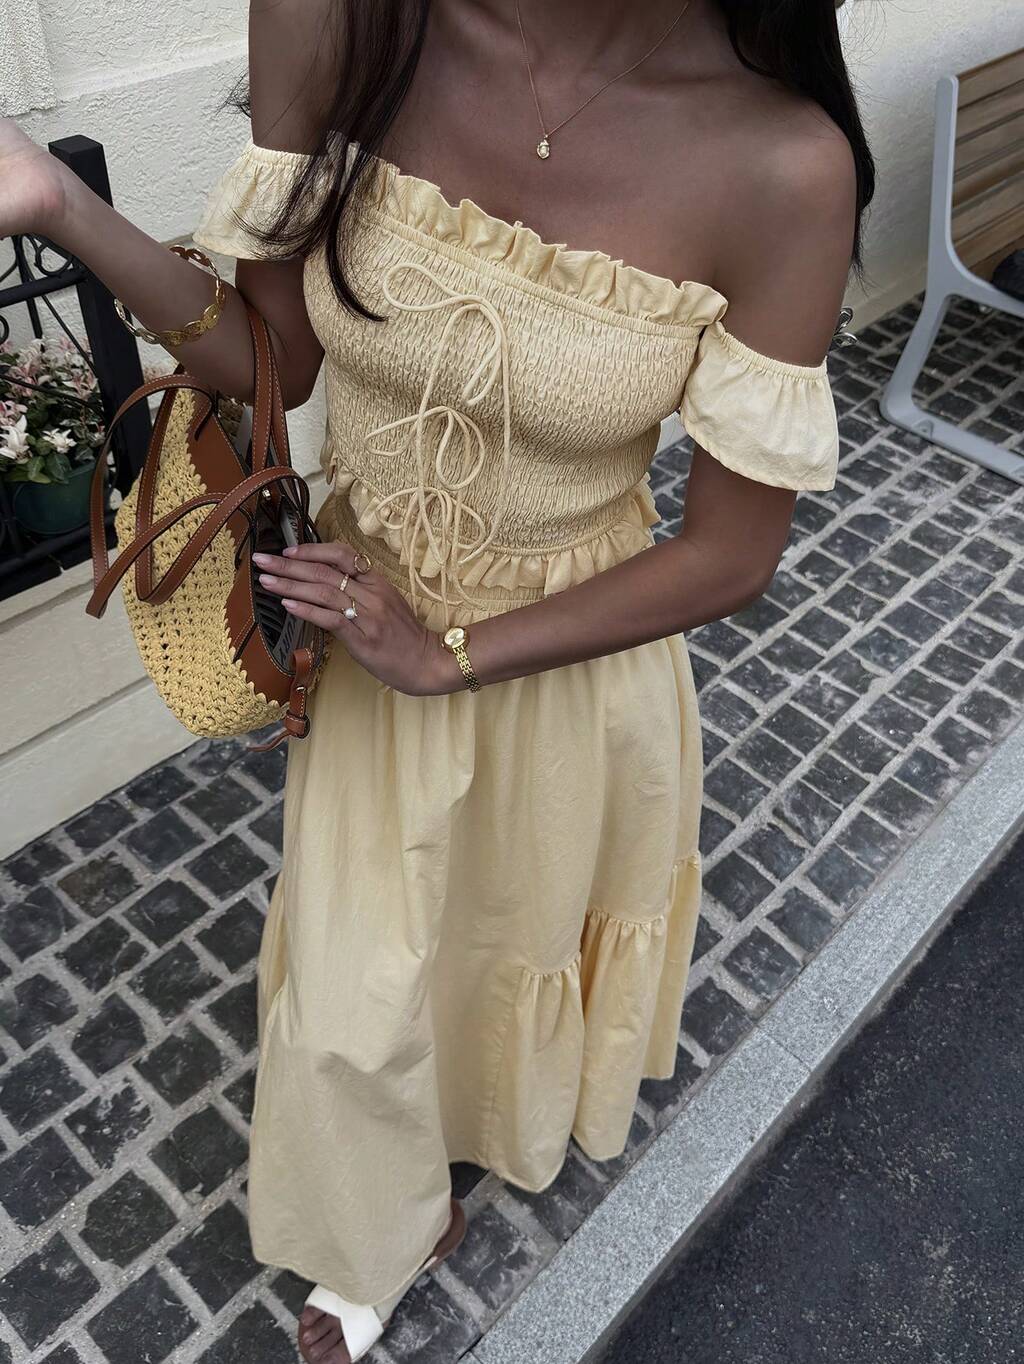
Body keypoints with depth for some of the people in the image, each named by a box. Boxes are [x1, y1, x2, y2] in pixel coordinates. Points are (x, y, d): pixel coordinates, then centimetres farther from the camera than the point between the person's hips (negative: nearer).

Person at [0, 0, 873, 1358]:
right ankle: (385, 1239, 55)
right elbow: (273, 354, -7)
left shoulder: (781, 162, -27)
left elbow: (731, 555, -18)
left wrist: (449, 657, -18)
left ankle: (513, 1125, 67)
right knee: (345, 999, 18)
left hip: (572, 660, -1)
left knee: (525, 927, 28)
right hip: (370, 631, 2)